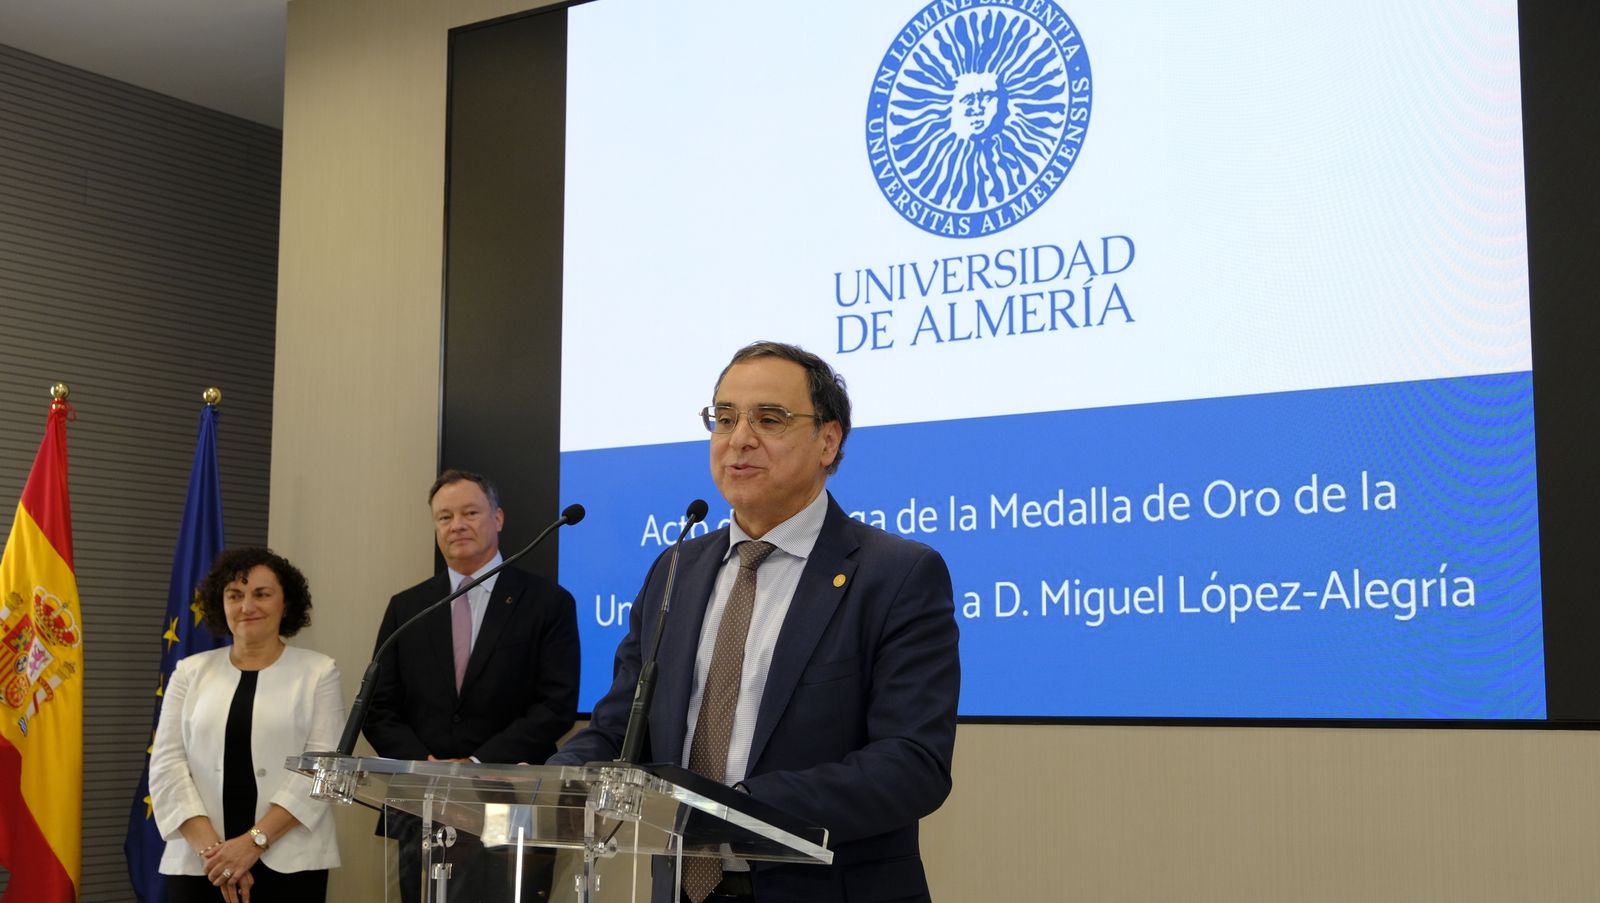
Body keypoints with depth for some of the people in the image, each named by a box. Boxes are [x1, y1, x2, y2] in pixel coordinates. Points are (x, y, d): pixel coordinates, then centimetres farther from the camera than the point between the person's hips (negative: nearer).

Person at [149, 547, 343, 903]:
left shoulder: (319, 673, 2)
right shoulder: (191, 672, 9)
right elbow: (167, 764, 1)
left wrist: (255, 841, -15)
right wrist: (210, 846, -11)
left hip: (288, 863, -2)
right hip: (198, 862, 2)